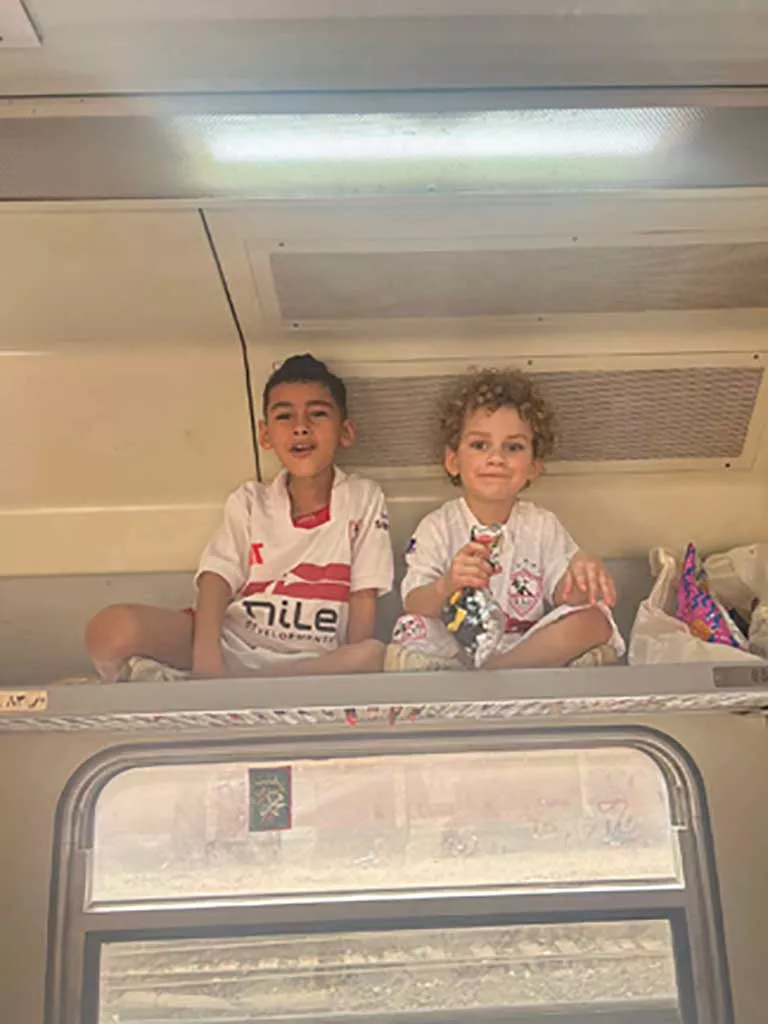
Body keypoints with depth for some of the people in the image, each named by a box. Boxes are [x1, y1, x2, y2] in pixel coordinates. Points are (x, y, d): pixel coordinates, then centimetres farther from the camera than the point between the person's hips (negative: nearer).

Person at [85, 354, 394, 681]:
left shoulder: (364, 499, 2)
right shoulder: (249, 502, 6)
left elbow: (363, 599, 0)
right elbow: (217, 580, -5)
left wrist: (352, 672, -14)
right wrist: (207, 662, -22)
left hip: (310, 663, 1)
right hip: (232, 643, -1)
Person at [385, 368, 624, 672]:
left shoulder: (543, 526, 3)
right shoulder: (438, 527, -6)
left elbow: (563, 595, -5)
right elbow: (414, 605, -17)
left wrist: (580, 582, -30)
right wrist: (446, 586, -41)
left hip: (527, 645, 3)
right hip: (454, 651, -2)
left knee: (594, 621, -22)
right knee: (413, 627, -30)